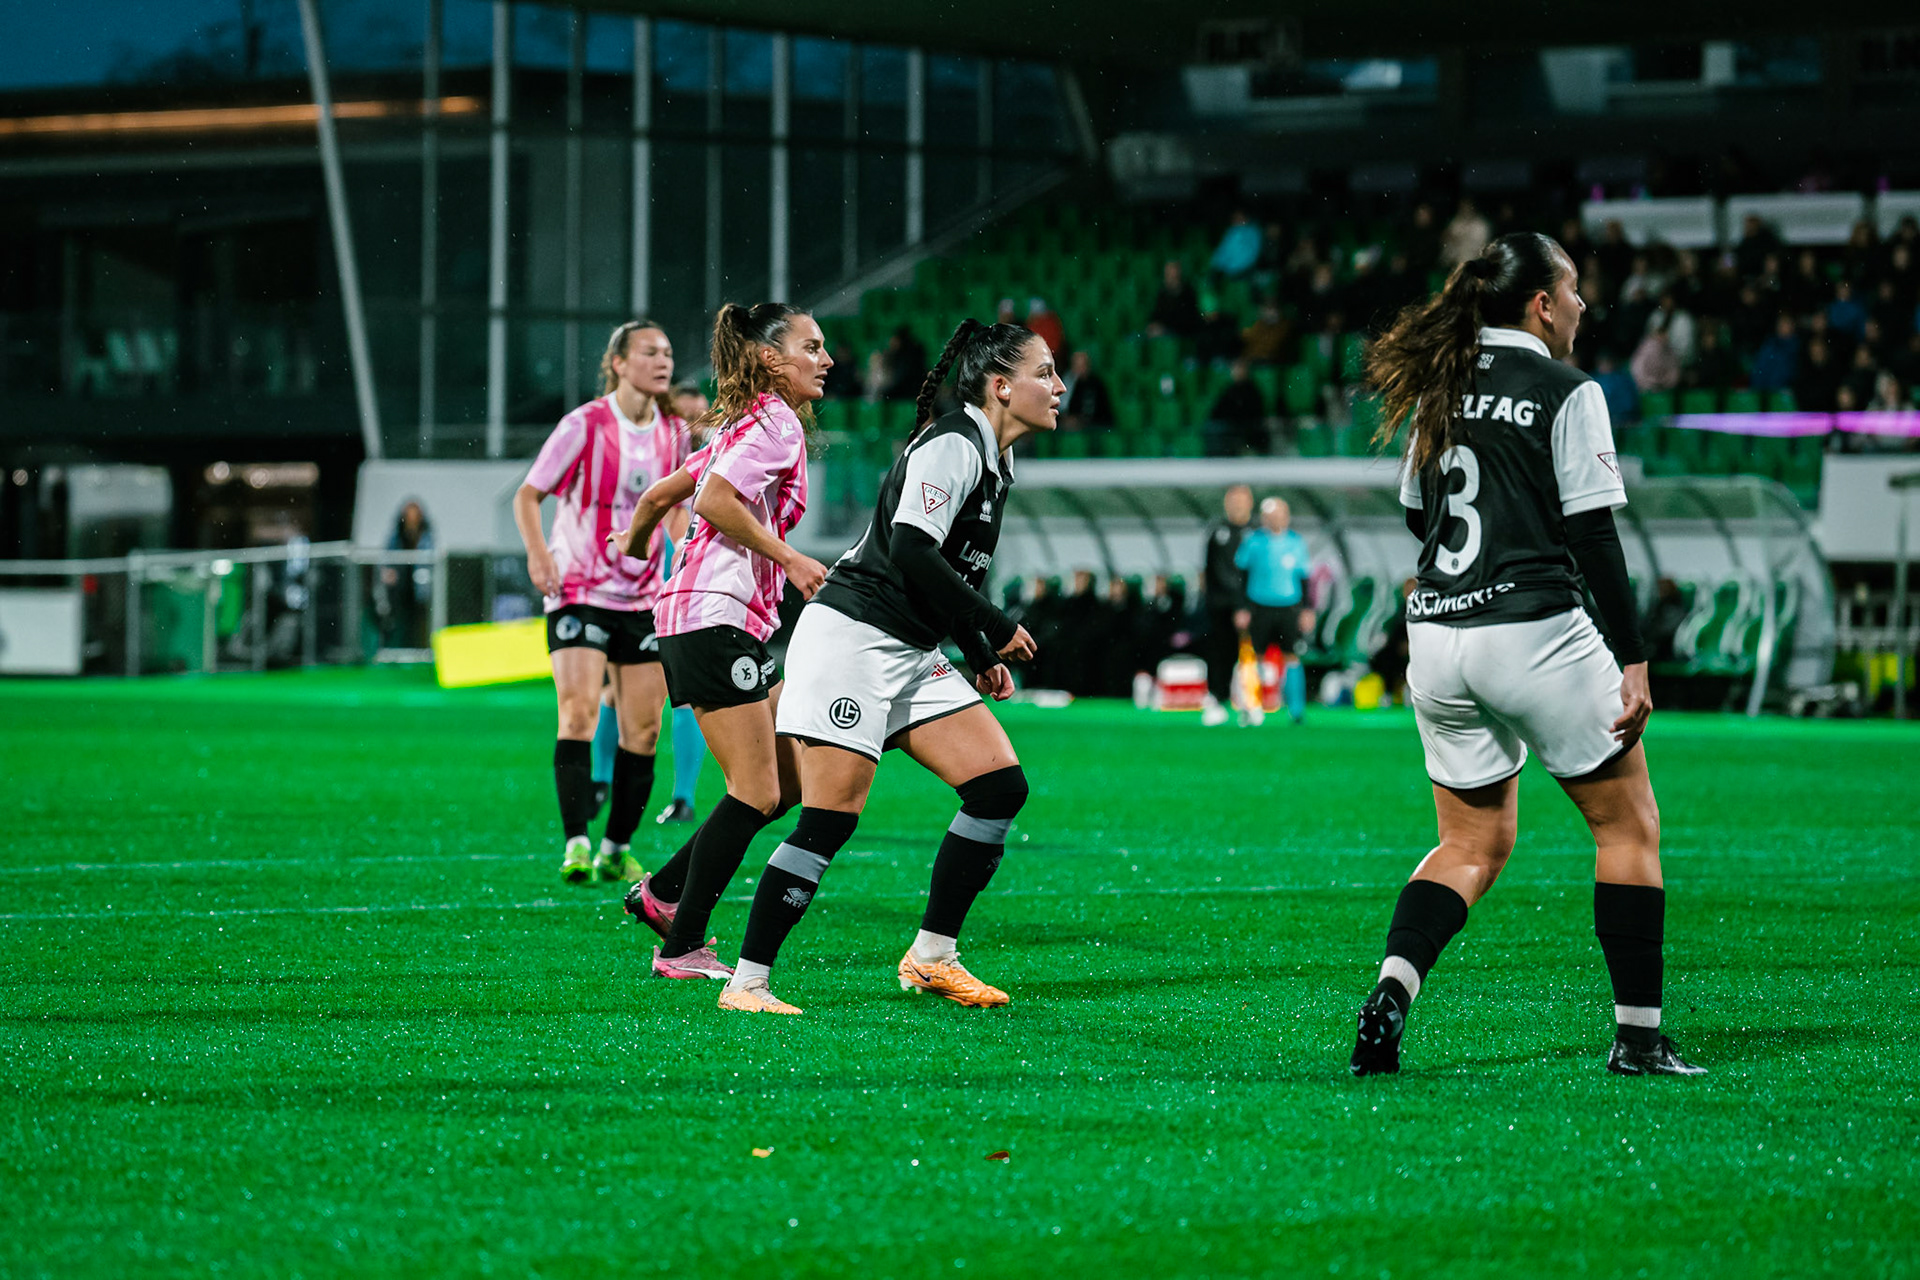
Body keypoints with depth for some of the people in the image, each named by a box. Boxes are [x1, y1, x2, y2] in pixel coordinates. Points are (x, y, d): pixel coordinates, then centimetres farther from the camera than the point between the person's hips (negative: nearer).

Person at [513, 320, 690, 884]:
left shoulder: (673, 432, 5)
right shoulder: (585, 425, -10)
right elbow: (527, 495, -3)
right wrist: (539, 554, -18)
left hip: (644, 599, 5)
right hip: (579, 593, -5)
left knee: (643, 729, 2)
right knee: (579, 712, -18)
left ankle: (616, 849, 13)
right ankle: (577, 845, -20)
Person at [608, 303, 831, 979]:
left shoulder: (744, 427, 20)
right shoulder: (776, 425, -9)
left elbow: (660, 495, 24)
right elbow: (714, 501, -22)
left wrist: (634, 546, 43)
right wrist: (789, 559, -17)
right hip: (717, 616, -10)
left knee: (795, 778, 10)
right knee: (756, 794, -9)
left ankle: (664, 892, 15)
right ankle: (682, 948, -5)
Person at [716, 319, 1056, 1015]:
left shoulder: (993, 461, 16)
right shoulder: (953, 445, -13)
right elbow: (911, 549, -24)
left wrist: (980, 657, 17)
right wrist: (996, 628, -17)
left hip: (912, 656, 10)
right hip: (852, 637, -10)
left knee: (1000, 785, 1)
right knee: (831, 817, -13)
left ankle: (932, 956, 9)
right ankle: (746, 982, -7)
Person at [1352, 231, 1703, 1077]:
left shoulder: (1442, 389, 11)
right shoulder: (1566, 393, -8)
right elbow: (1594, 535, -12)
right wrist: (1633, 660, -10)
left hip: (1436, 635, 6)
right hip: (1535, 638, -6)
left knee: (1473, 847, 16)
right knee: (1629, 823, 10)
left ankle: (1389, 994, -8)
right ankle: (1638, 1038, 9)